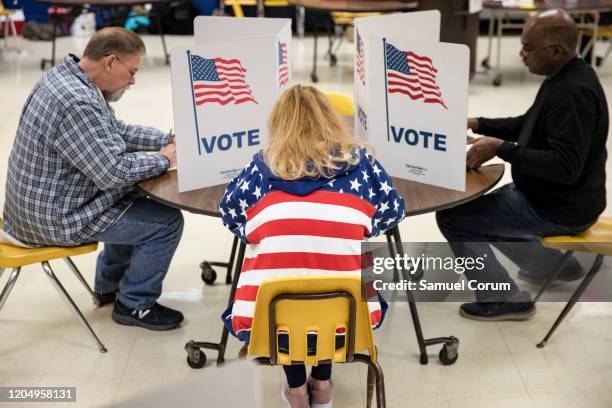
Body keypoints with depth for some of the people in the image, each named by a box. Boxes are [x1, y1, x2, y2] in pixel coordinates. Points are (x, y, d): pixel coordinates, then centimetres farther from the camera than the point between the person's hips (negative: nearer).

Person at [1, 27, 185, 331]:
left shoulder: (66, 76, 4)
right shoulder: (77, 103, -30)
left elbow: (116, 130, 14)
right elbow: (112, 172, -29)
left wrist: (168, 140, 4)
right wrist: (163, 159, -13)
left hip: (40, 202, 11)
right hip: (56, 218, -11)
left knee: (137, 201, 26)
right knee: (167, 221, -6)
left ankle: (109, 286, 36)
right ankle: (134, 305, 11)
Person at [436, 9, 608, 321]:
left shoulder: (574, 92, -27)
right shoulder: (564, 78, 6)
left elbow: (565, 167, -32)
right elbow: (528, 125, 18)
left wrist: (501, 149, -30)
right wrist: (477, 124, 6)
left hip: (558, 209, -10)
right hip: (548, 195, 10)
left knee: (452, 216, -11)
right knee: (484, 209, 28)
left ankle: (503, 300, 1)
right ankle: (551, 265, 32)